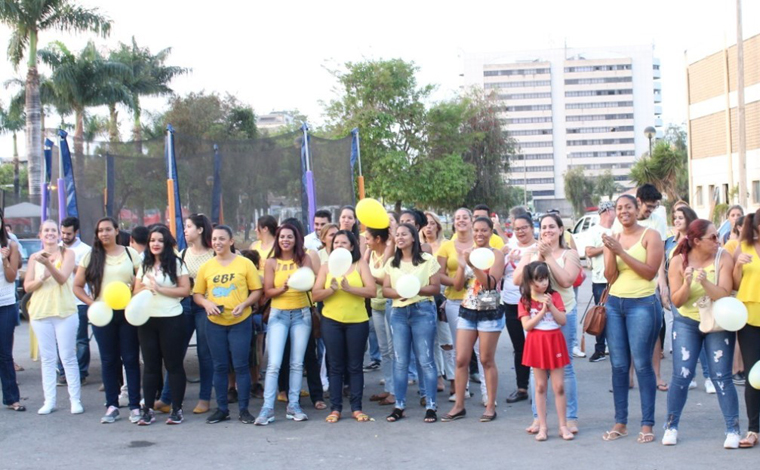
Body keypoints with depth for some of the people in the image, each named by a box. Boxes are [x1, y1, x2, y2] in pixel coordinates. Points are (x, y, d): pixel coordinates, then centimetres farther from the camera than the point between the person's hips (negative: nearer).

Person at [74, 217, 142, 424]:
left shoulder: (130, 253, 3)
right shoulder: (91, 256, 5)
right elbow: (77, 286, 8)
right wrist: (91, 303, -5)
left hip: (128, 314, -1)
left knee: (130, 359, 1)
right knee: (109, 360, 7)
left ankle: (134, 406, 7)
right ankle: (112, 405, 15)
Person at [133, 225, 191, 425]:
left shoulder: (176, 263, -1)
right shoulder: (144, 265, 13)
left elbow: (185, 290, -7)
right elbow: (136, 291, 13)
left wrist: (160, 289, -12)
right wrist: (146, 288, -8)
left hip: (171, 320, -4)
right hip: (147, 320, 4)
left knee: (174, 365, 2)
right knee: (150, 365, 8)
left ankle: (177, 409, 8)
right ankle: (148, 409, 12)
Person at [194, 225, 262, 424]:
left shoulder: (245, 264, -2)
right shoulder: (206, 267, 5)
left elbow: (257, 290, -1)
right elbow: (197, 294, 8)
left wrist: (244, 304, -16)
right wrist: (206, 303, -12)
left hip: (240, 322, -2)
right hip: (215, 323, 3)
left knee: (240, 365, 0)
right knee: (220, 366, 9)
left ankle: (244, 409, 9)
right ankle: (222, 409, 18)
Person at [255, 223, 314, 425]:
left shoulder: (304, 259, 3)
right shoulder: (271, 262, 3)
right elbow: (267, 291, -1)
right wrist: (283, 289, -20)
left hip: (301, 314, 1)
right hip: (278, 315, -1)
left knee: (297, 363, 6)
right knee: (274, 364, -8)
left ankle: (293, 405, 13)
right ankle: (267, 408, -5)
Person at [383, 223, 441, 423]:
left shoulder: (427, 260, 1)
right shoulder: (391, 263, 13)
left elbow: (436, 287, -2)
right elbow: (385, 290, 8)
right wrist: (399, 292, -12)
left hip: (422, 311, -4)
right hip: (398, 312, 4)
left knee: (425, 360, -3)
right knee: (400, 361, 4)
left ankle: (430, 406, 2)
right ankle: (399, 406, 10)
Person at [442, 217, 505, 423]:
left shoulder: (496, 255, -5)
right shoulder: (467, 253, 8)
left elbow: (491, 283, -18)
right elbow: (457, 285, 4)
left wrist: (473, 265, -27)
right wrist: (462, 265, -13)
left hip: (489, 313, -4)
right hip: (467, 311, 4)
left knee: (487, 361, 3)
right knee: (461, 360, 2)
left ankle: (491, 406, 13)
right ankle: (459, 406, 11)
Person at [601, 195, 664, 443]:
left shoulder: (650, 236, -2)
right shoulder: (612, 238, 10)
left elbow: (650, 272, -12)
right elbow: (610, 276, 4)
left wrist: (622, 251, -16)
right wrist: (612, 252, -11)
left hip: (643, 304, -4)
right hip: (615, 304, 5)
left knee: (642, 365, -4)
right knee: (618, 365, 6)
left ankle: (647, 424, 4)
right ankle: (620, 422, 14)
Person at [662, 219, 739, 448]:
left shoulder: (723, 258, -10)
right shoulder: (678, 261, -8)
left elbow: (724, 294, -17)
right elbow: (676, 301, -8)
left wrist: (705, 281, -33)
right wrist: (687, 283, -26)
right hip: (687, 323, 1)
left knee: (721, 377, -4)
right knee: (682, 375, -2)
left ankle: (733, 429, 7)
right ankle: (671, 426, 12)